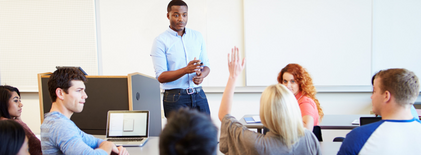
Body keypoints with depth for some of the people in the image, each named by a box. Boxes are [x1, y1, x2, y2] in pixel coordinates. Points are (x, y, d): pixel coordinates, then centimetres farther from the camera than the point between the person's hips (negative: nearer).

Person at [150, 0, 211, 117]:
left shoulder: (197, 36, 11)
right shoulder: (160, 41, -4)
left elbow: (206, 65, 14)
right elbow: (160, 77, -9)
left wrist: (201, 75, -9)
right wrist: (186, 70, -24)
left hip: (199, 95, 4)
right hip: (175, 98, -4)